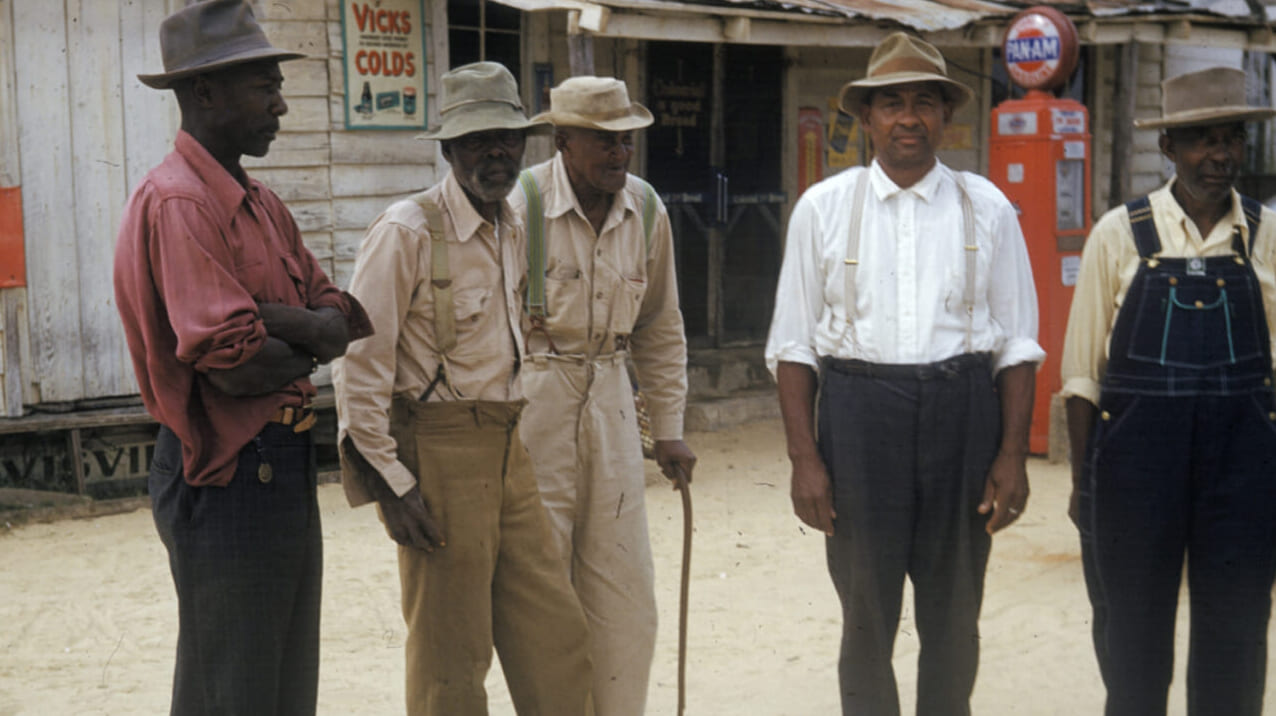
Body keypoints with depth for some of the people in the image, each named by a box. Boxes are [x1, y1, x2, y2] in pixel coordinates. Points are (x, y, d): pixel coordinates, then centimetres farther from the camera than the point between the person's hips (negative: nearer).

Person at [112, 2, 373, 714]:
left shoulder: (264, 206, 14)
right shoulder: (178, 204, -17)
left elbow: (341, 320, 6)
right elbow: (234, 365, -24)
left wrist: (272, 319, -15)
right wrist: (308, 345, -4)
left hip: (285, 466, 9)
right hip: (230, 474, -9)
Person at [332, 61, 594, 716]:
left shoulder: (512, 230, 11)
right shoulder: (406, 231, -13)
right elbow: (359, 365, -14)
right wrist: (392, 483, -16)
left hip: (506, 452, 8)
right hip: (436, 452, -7)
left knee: (556, 635, 9)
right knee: (450, 660, 2)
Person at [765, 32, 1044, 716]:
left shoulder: (986, 209, 5)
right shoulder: (823, 208, 3)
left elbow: (1016, 344, 5)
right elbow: (793, 344, 2)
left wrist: (1012, 455, -3)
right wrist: (805, 459, -5)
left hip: (962, 411, 1)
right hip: (857, 410, -1)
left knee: (954, 614, 11)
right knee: (865, 614, 7)